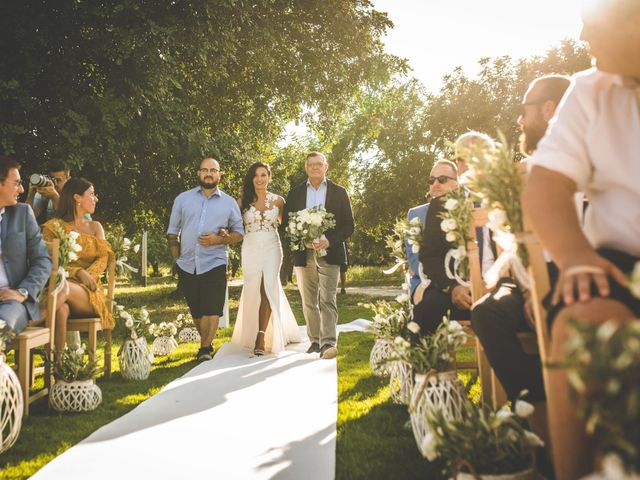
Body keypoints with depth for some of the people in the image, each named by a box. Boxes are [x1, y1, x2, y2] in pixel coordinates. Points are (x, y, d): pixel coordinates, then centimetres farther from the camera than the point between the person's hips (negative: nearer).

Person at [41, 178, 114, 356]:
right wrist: (78, 272, -17)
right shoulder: (54, 226, 13)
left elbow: (103, 258, 7)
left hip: (89, 292, 1)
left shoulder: (95, 227, 22)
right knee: (62, 309, -39)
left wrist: (87, 275, -14)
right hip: (59, 282, -1)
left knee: (64, 288, -37)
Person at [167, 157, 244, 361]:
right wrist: (176, 257, 5)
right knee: (196, 311, 12)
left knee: (211, 310, -10)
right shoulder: (183, 198, 9)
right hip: (187, 265, 2)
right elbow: (173, 230, 13)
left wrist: (219, 240, -11)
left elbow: (239, 233, 5)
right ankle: (207, 343, 29)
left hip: (214, 263, -2)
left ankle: (205, 349, -3)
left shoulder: (229, 203, 5)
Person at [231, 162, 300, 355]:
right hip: (250, 249, 1)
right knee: (253, 292, 2)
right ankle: (252, 334, 17)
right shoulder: (242, 201, 4)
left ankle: (261, 337, -10)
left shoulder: (278, 200, 5)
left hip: (272, 248, -1)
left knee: (268, 290, -12)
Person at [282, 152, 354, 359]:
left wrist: (330, 241, -14)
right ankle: (315, 340, 19)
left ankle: (328, 343, -13)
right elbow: (286, 224, 6)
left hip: (329, 253, -2)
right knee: (308, 302, 8)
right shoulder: (295, 193, 10)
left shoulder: (339, 192, 6)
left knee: (327, 300, -11)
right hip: (304, 254, 3)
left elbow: (349, 225, 3)